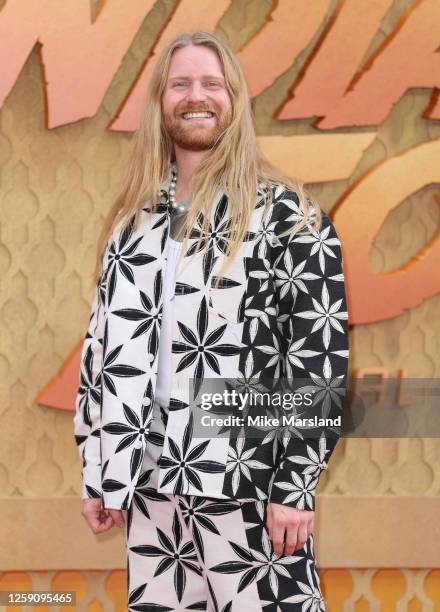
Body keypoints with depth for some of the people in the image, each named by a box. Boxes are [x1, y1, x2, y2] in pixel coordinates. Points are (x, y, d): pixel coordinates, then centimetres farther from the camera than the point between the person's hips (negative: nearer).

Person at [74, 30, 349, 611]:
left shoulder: (286, 213, -3)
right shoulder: (133, 221, 12)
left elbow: (322, 350, -8)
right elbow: (104, 348, 15)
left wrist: (296, 484, -13)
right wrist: (98, 472, 11)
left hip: (249, 486, -5)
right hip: (151, 483, 5)